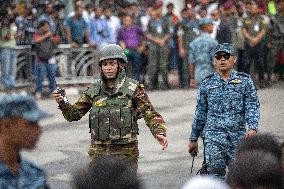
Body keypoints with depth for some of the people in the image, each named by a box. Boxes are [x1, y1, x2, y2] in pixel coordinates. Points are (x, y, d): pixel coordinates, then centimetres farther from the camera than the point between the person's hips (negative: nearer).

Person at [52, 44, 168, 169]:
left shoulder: (133, 89, -4)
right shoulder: (94, 90, 7)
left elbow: (151, 115, -5)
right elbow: (74, 114, 11)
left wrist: (160, 133, -23)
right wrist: (62, 103, -8)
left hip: (125, 153, -3)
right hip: (98, 152, 3)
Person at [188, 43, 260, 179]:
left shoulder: (245, 81, 6)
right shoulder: (207, 84, 9)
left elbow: (252, 106, 0)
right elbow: (200, 113, 15)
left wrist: (253, 128, -18)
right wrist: (193, 139, 16)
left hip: (238, 137, 0)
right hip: (213, 138, 0)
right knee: (215, 175, -10)